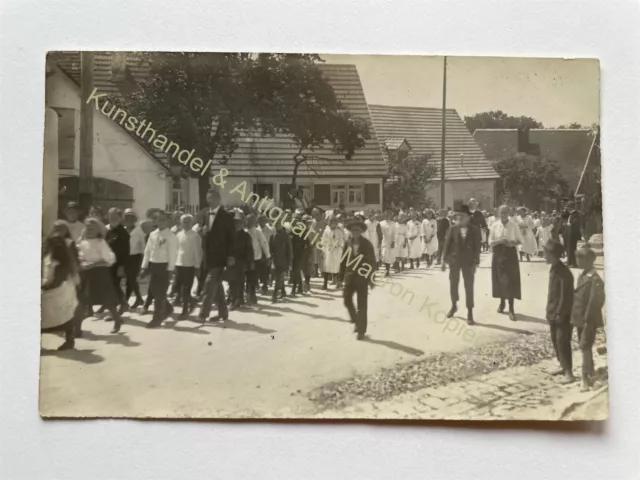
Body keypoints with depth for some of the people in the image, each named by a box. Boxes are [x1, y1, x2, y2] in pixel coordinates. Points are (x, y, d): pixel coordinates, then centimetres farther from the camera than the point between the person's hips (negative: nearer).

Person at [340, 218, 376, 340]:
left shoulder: (367, 244, -8)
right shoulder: (347, 243, 1)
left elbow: (372, 262, -7)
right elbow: (343, 259, 5)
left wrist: (371, 279, -9)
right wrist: (341, 275, 2)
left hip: (362, 277, -3)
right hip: (350, 276, 4)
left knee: (362, 305, 1)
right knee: (347, 300, 6)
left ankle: (361, 330, 11)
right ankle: (356, 322, 30)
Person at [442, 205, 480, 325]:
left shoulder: (474, 229, -4)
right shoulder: (453, 228, -1)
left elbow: (477, 247, -4)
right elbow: (447, 243, 0)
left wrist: (475, 263, -9)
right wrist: (444, 260, -4)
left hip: (468, 261, -2)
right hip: (454, 260, 2)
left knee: (469, 287, 0)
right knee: (453, 284, 13)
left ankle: (470, 313, 6)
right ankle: (454, 306, 35)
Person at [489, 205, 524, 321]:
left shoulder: (514, 225, -6)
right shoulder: (495, 225, -1)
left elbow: (520, 240, 1)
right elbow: (490, 242, 0)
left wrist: (512, 243, -18)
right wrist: (499, 241, -19)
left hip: (511, 254, -2)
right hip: (498, 254, 2)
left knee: (511, 281, -6)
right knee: (499, 279, 11)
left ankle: (511, 309, -2)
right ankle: (502, 302, 32)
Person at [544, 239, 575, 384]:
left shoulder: (564, 272, -20)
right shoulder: (553, 269, 7)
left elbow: (566, 295, -20)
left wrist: (560, 313, -19)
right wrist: (549, 311, 16)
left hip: (562, 313, -9)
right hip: (553, 312, 9)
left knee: (562, 341, -6)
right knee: (555, 340, 15)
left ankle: (569, 372, 0)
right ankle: (563, 367, 28)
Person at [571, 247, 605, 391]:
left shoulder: (594, 279, -18)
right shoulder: (582, 275, 10)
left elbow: (595, 301, -20)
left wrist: (588, 320, -19)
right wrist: (575, 318, 12)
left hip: (589, 320, -9)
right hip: (580, 319, 9)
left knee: (585, 347, -6)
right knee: (585, 347, 16)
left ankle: (586, 379, -2)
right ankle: (591, 374, 28)